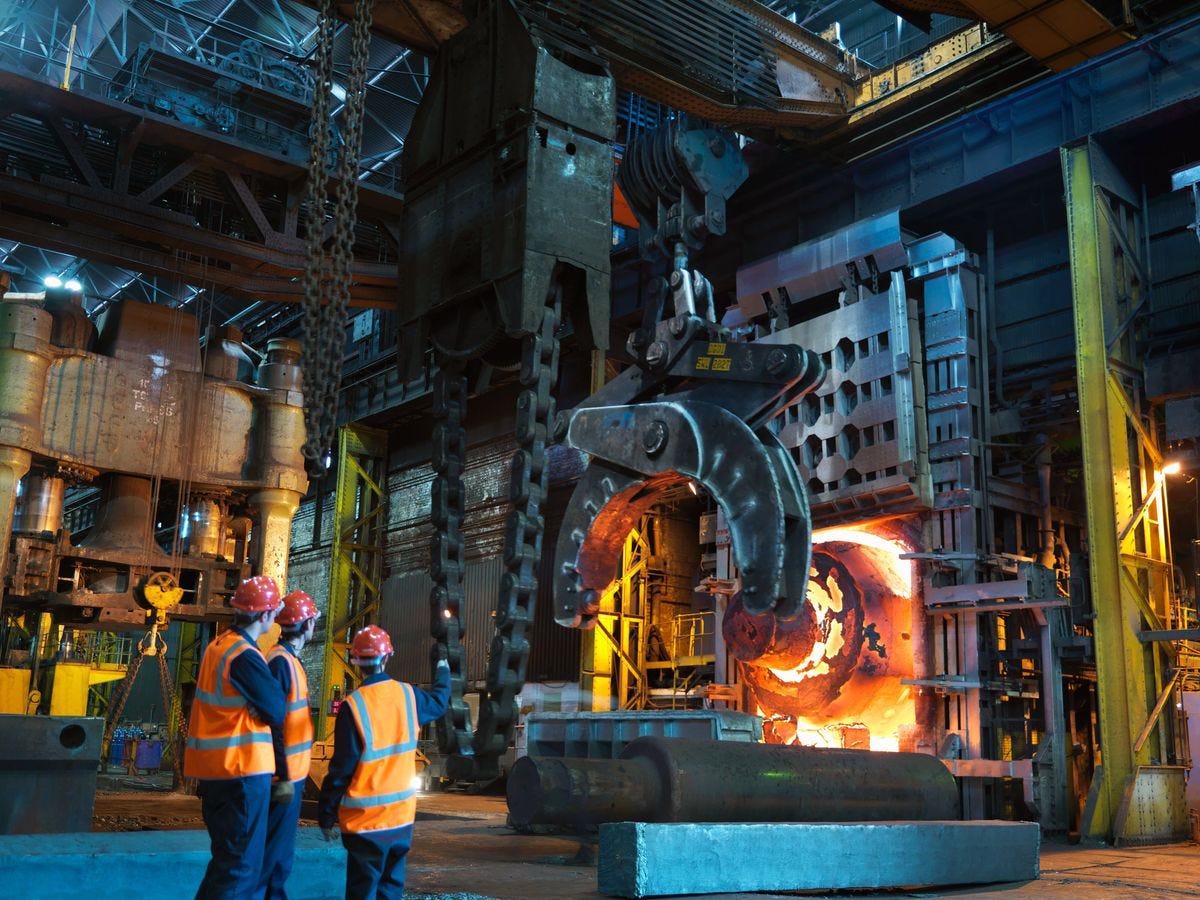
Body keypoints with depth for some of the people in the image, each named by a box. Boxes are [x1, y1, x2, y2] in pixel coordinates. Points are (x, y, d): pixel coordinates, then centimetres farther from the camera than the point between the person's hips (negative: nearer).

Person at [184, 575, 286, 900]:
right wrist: (271, 683, 5)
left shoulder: (218, 645, 11)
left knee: (226, 857, 20)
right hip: (243, 768, -9)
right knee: (242, 865, -4)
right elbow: (276, 712, -13)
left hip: (215, 767, 10)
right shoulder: (245, 656, -18)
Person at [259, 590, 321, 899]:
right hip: (285, 774, -10)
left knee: (283, 849, 17)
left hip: (293, 771, 10)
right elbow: (273, 723, -22)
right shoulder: (281, 662, -18)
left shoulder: (291, 660, 12)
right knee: (273, 847, -4)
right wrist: (283, 776, -23)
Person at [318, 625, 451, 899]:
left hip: (366, 818, -4)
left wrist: (326, 815, -2)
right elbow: (439, 702, 23)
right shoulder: (408, 695, -2)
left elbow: (341, 768, -12)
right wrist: (443, 672, 43)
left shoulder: (353, 706, -16)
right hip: (403, 814, 4)